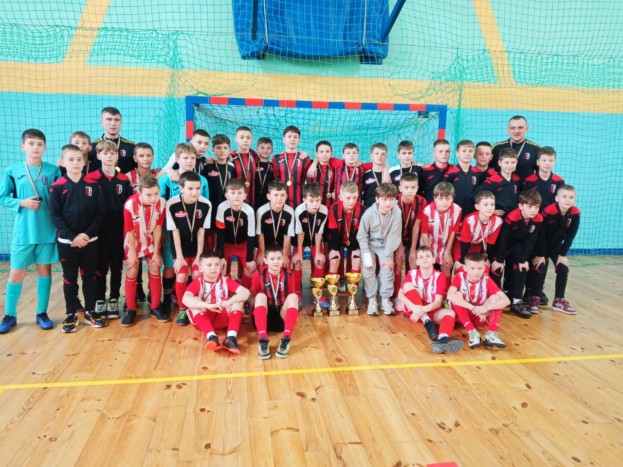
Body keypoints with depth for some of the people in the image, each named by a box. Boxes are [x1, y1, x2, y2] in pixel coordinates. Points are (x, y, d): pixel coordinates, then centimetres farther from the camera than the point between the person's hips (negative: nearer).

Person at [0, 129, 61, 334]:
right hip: (23, 231, 0)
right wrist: (22, 203, -14)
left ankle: (42, 313, 23)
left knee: (45, 270, 10)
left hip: (47, 230, 1)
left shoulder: (53, 171, -1)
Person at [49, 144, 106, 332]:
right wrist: (72, 237, -14)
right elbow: (55, 215, -6)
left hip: (90, 240, 1)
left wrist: (88, 234, -12)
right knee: (69, 278, 9)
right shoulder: (57, 187, -4)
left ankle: (90, 311, 22)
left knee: (90, 276, 10)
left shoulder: (93, 184, -1)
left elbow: (101, 212, -3)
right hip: (67, 241, -1)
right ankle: (72, 313, 22)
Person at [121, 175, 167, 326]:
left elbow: (158, 228, -13)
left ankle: (155, 307, 17)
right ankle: (131, 309, 15)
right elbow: (129, 231, -19)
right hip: (134, 242, -2)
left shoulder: (162, 203, -24)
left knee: (155, 271, 4)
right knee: (131, 273, 2)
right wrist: (133, 253, -11)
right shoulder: (130, 204, -31)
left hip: (151, 242, 2)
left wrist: (156, 252, -8)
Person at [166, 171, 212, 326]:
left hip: (197, 248, 1)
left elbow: (201, 232, -11)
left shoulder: (206, 205, -18)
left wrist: (199, 256, -10)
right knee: (181, 277, -11)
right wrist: (179, 257, -13)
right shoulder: (172, 204, -21)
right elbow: (175, 232, -15)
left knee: (198, 276, -9)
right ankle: (182, 309, 10)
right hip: (180, 249, -1)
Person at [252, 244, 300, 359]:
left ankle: (286, 339, -39)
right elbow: (254, 296, 9)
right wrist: (255, 310, 0)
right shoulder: (259, 274, -2)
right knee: (260, 296, -27)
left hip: (283, 315, 1)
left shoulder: (288, 275, 2)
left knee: (293, 296, -24)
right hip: (265, 316, -1)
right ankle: (263, 339, -43)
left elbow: (291, 297, 10)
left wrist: (293, 314, 1)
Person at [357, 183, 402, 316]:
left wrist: (388, 256, -14)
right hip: (369, 244, 0)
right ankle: (372, 299, 5)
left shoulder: (397, 212, -24)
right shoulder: (369, 213, -26)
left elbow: (393, 236, -17)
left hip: (385, 245, 1)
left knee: (388, 269, -7)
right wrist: (366, 254, -16)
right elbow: (362, 236, -15)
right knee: (368, 269, -8)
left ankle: (386, 299, 8)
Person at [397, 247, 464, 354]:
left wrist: (424, 309, -36)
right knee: (407, 285, -23)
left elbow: (438, 302, -16)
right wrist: (414, 307, -34)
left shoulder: (440, 276, -6)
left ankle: (443, 339, -66)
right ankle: (427, 323, -31)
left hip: (432, 311, 0)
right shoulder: (412, 274, -3)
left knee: (450, 313, -31)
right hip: (414, 310, 0)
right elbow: (400, 294, -16)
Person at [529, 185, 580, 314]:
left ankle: (559, 300, 10)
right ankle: (535, 298, 4)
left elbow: (570, 236, -6)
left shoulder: (575, 213, -15)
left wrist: (563, 254, -8)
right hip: (542, 245, -4)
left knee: (563, 269, -2)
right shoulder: (548, 211, -28)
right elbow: (540, 234, -22)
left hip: (557, 246, 4)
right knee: (540, 269, -10)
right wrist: (540, 254, -19)